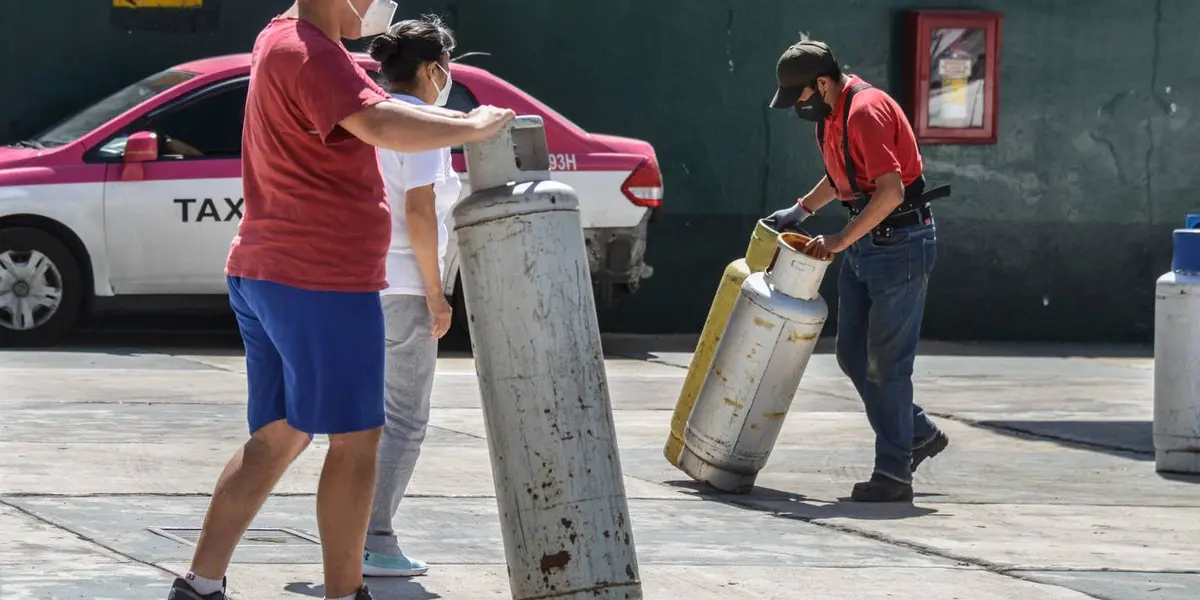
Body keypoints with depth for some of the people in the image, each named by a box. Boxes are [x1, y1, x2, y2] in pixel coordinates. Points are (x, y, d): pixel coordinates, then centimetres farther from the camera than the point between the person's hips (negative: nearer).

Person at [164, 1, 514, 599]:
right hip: (324, 281, -10)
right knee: (356, 441, -1)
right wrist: (476, 127, -23)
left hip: (265, 275, 10)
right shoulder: (309, 55, -17)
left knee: (275, 439, 15)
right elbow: (381, 124, -34)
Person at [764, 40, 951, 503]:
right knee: (853, 355, 11)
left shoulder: (867, 112, -22)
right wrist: (800, 211, 16)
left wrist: (840, 242, -26)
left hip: (900, 242, -10)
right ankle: (918, 434, 25)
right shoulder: (832, 113, 8)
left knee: (886, 360, -6)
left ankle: (893, 473, 0)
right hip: (865, 240, 10)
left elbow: (891, 190, -29)